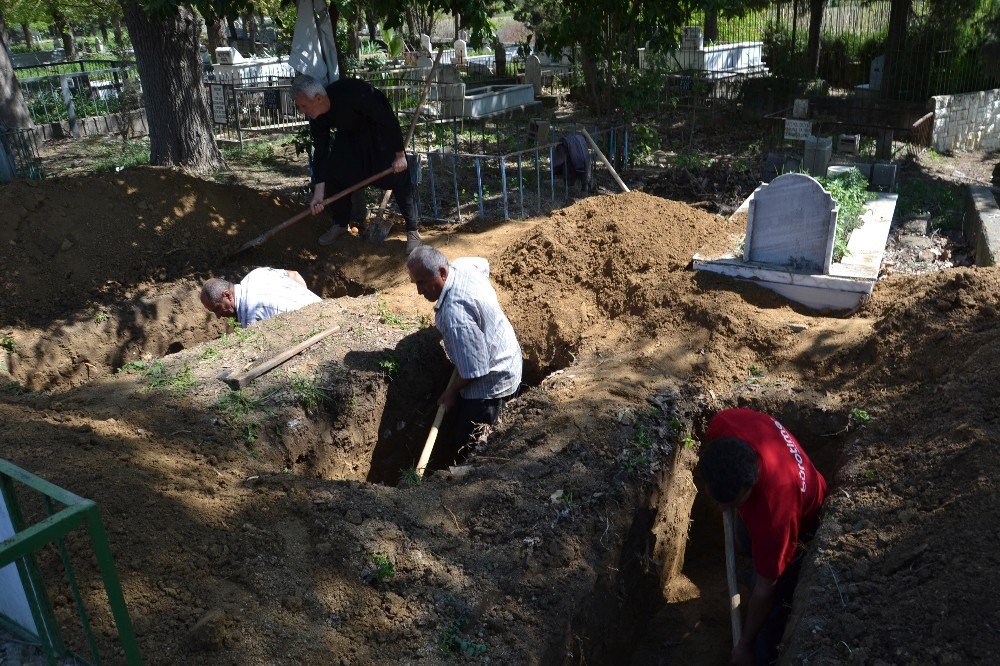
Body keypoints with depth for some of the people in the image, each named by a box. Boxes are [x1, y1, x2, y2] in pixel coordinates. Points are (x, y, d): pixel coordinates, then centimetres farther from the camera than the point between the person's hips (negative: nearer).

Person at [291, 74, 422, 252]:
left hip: (380, 127, -6)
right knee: (334, 173, -1)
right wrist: (318, 192, -13)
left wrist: (400, 155, -25)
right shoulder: (316, 117, -17)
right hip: (350, 132, 6)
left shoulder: (352, 94, -39)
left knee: (398, 175, -13)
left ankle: (412, 230, -2)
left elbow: (389, 120, -30)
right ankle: (340, 225, 19)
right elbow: (320, 152, -8)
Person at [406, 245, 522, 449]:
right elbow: (483, 263, 20)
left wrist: (451, 391, -13)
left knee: (467, 445, -1)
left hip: (491, 384, -10)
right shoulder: (461, 265, -8)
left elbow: (474, 369, -31)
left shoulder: (455, 315, -37)